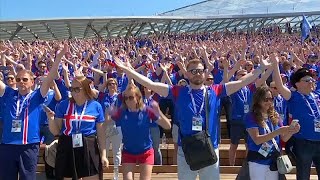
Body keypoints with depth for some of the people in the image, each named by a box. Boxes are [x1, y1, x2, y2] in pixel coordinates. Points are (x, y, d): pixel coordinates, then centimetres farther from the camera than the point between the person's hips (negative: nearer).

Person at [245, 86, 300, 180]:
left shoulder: (275, 116, 4)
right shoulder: (251, 117, -11)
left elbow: (284, 138, 4)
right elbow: (257, 140, -20)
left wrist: (292, 131, -17)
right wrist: (278, 131, -28)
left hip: (274, 160, 5)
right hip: (258, 161, -4)